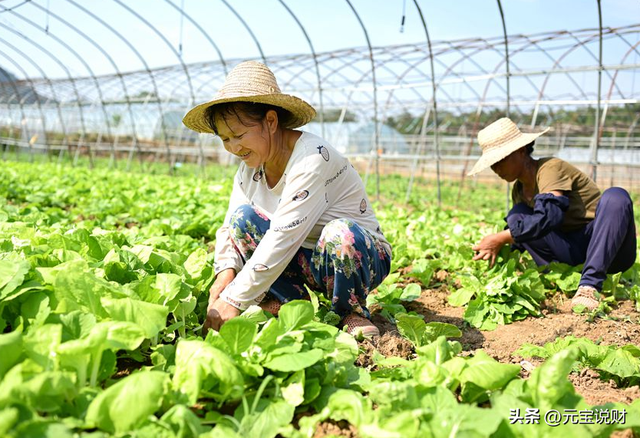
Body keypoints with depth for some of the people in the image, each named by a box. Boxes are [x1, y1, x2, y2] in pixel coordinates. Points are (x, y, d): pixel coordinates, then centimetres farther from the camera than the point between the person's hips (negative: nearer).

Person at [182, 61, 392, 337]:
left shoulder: (312, 159, -27)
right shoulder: (248, 168, -3)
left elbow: (284, 236, -34)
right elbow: (230, 228, -3)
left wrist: (233, 300, -34)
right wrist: (225, 272, -25)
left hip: (359, 257, -6)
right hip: (304, 262, 6)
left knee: (340, 233, -39)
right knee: (242, 217, -13)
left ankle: (353, 313, -10)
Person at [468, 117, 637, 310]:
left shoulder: (551, 168, -14)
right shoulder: (519, 190, 9)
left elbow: (550, 216, -30)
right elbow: (519, 235, 14)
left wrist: (500, 239, -27)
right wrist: (496, 250, -5)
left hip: (609, 249, -6)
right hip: (574, 254, 6)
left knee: (616, 196, -34)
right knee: (518, 216, -9)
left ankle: (590, 284, -38)